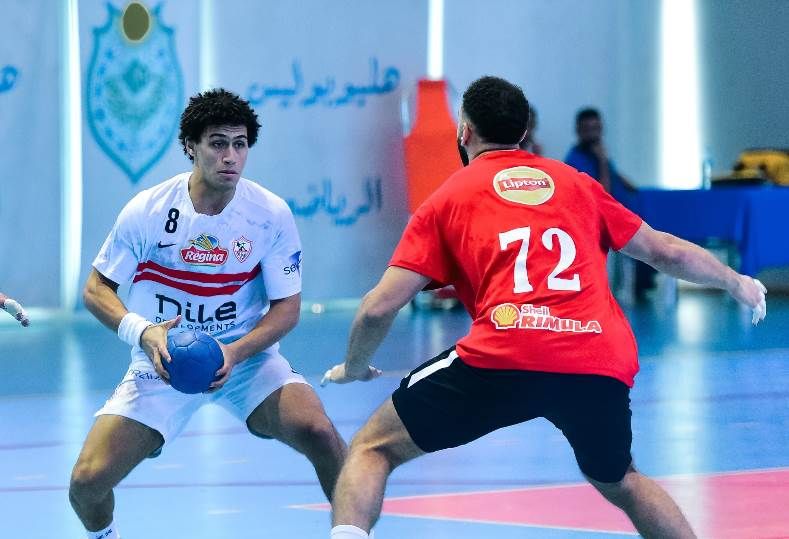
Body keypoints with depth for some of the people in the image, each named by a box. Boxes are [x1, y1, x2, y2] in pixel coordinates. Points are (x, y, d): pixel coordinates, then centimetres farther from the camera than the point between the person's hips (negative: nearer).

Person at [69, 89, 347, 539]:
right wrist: (142, 332, -22)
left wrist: (235, 353, -23)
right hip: (163, 361, 0)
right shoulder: (147, 210, -11)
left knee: (317, 431, -28)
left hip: (245, 356, 0)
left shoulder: (272, 214, -11)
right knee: (88, 480, -13)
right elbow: (97, 289, -3)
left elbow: (287, 307, -5)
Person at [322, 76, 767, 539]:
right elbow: (665, 251, 30)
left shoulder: (448, 199, 17)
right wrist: (737, 282, 48)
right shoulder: (577, 184, 24)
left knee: (372, 449, 13)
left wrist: (354, 369, 30)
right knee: (618, 481, 31)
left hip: (502, 360, -3)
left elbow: (379, 309, 10)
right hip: (603, 364, 3)